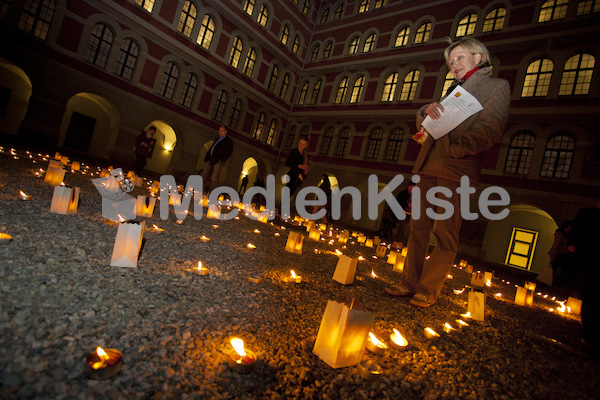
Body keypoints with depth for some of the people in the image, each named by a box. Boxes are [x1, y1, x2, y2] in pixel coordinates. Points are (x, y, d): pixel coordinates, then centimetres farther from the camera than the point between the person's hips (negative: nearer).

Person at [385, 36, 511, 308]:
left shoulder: (497, 86, 10)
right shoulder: (455, 90, 29)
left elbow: (490, 130, -7)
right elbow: (422, 124, 22)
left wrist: (454, 149, -15)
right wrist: (427, 110, 0)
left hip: (456, 169, -6)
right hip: (428, 165, 6)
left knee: (445, 233, -6)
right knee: (419, 227, 3)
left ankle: (427, 290, 2)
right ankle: (409, 283, 10)